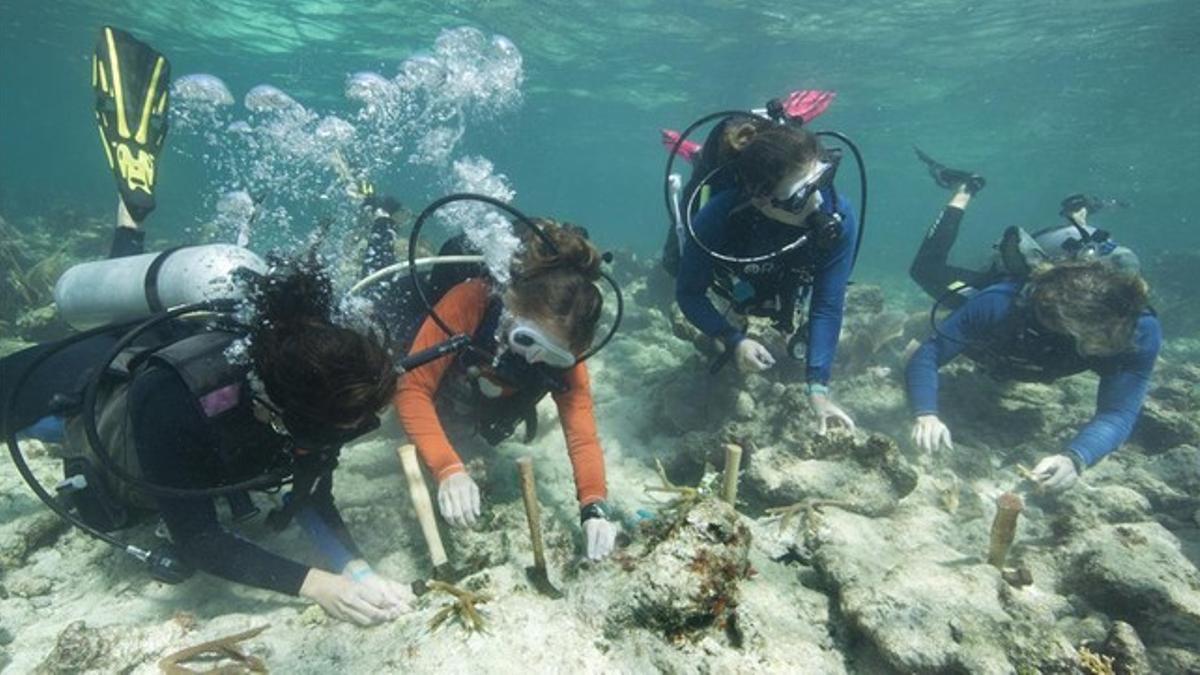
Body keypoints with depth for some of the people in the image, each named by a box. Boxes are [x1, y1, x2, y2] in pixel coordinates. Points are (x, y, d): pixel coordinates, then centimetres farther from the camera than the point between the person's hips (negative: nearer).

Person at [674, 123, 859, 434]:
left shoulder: (838, 217, -41)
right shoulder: (719, 216, -45)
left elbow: (828, 307, -35)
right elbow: (688, 293, -31)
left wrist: (818, 388, -41)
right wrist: (733, 340, -44)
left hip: (782, 288, 2)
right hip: (725, 281, -2)